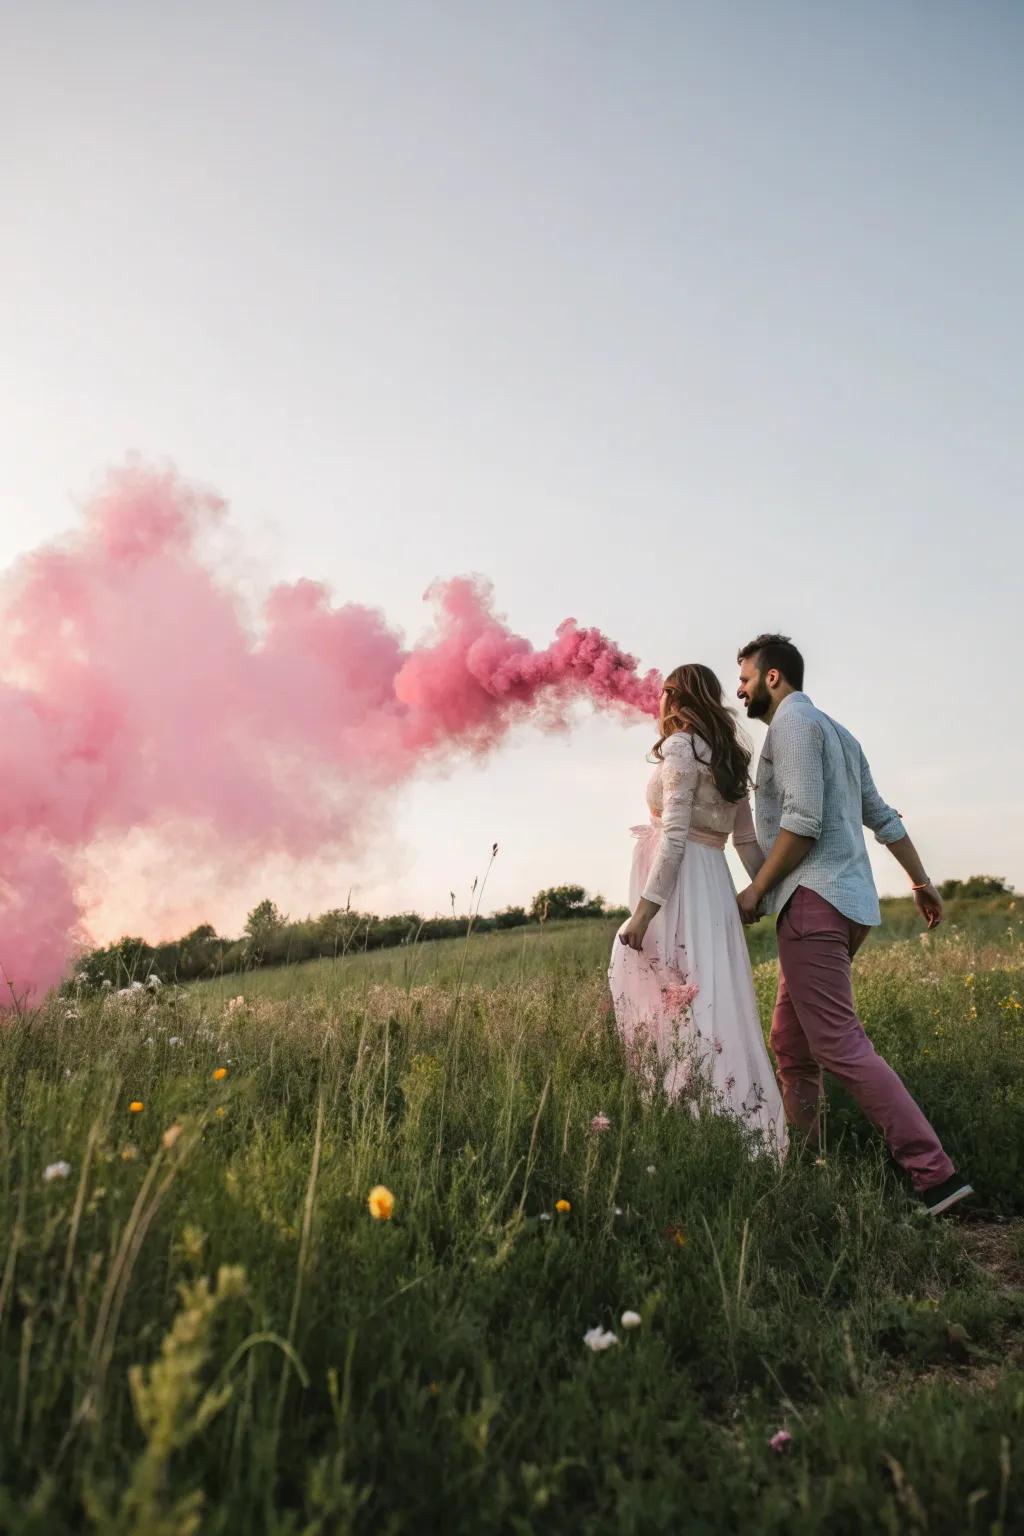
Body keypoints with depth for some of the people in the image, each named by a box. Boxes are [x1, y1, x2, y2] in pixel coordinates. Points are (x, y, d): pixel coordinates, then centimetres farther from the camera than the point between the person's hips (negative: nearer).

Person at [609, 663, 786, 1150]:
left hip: (681, 887, -9)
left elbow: (675, 835, -16)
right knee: (700, 1010, 10)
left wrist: (644, 907, -19)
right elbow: (747, 839, 18)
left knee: (682, 1010, -7)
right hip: (712, 885, 9)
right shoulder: (727, 757, 19)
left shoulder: (681, 746, -6)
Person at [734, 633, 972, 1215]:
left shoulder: (793, 720, -6)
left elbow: (803, 819, -17)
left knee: (840, 1045, -11)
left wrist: (756, 890, -11)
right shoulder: (837, 732, 23)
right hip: (850, 901, 10)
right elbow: (883, 816, 24)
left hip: (814, 902, -10)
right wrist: (921, 880, 28)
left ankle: (937, 1176, -10)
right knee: (791, 1042, 14)